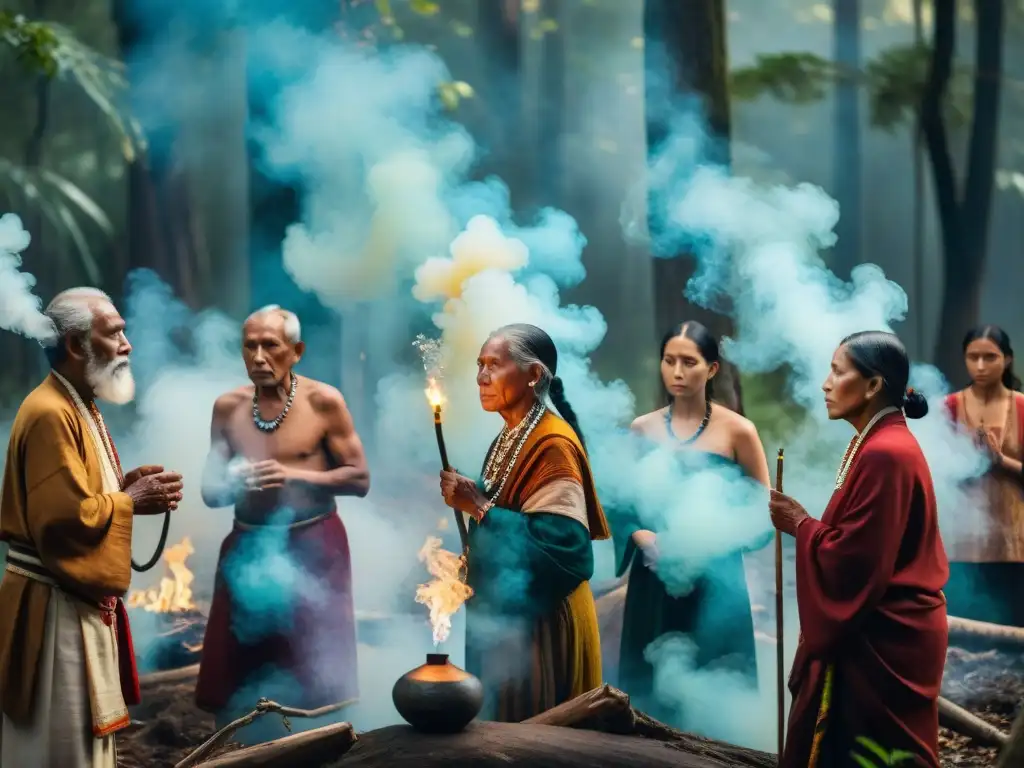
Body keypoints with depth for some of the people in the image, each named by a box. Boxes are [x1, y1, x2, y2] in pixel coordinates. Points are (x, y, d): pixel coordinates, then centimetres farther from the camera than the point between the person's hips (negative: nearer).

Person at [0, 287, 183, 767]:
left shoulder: (77, 408, 14)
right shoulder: (50, 415, -20)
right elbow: (64, 516, -27)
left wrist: (124, 484, 6)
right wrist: (132, 502, -16)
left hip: (80, 599, 11)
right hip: (56, 607, -10)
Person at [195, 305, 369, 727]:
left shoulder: (324, 401, -7)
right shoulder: (228, 407, 2)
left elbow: (360, 479, -6)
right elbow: (209, 493, 5)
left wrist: (294, 475, -19)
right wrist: (234, 483, -18)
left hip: (313, 546, -3)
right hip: (248, 547, 3)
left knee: (315, 677, 1)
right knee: (235, 671, 5)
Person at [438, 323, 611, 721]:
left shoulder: (552, 445, -18)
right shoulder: (510, 438, 10)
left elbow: (563, 545, -28)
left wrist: (479, 506, -25)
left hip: (538, 622, -9)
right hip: (503, 613, 9)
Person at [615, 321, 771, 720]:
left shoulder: (737, 431, -3)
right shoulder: (642, 429, 6)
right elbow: (622, 504, 8)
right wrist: (645, 539, -11)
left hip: (715, 580, -2)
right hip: (654, 580, 3)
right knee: (652, 685, 3)